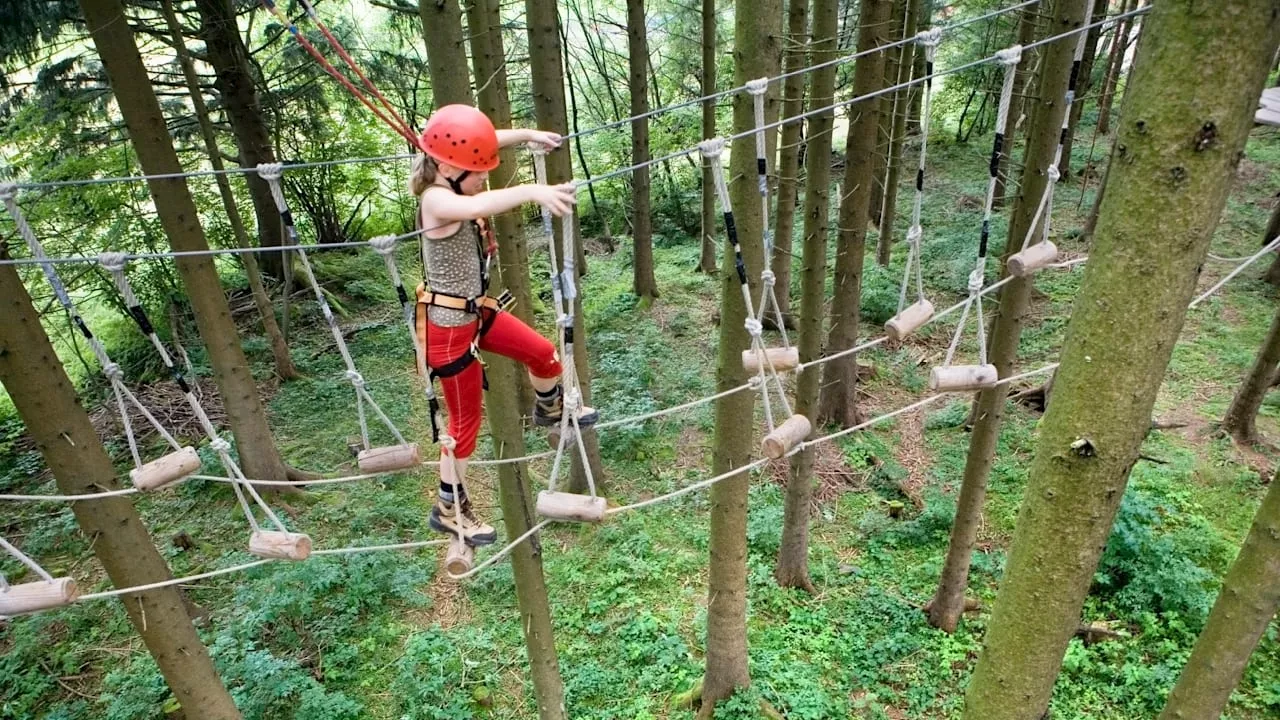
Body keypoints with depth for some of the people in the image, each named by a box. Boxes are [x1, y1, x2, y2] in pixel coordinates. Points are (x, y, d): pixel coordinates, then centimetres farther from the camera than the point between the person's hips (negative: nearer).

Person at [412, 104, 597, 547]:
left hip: (476, 311, 9)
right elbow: (477, 207, -50)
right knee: (466, 420, 6)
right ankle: (449, 508, 26)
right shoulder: (437, 200, -26)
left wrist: (529, 135, 6)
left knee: (543, 354, 19)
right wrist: (533, 191, -60)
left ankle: (550, 409, 51)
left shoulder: (452, 186, -1)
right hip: (448, 326, -9)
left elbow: (486, 144, 15)